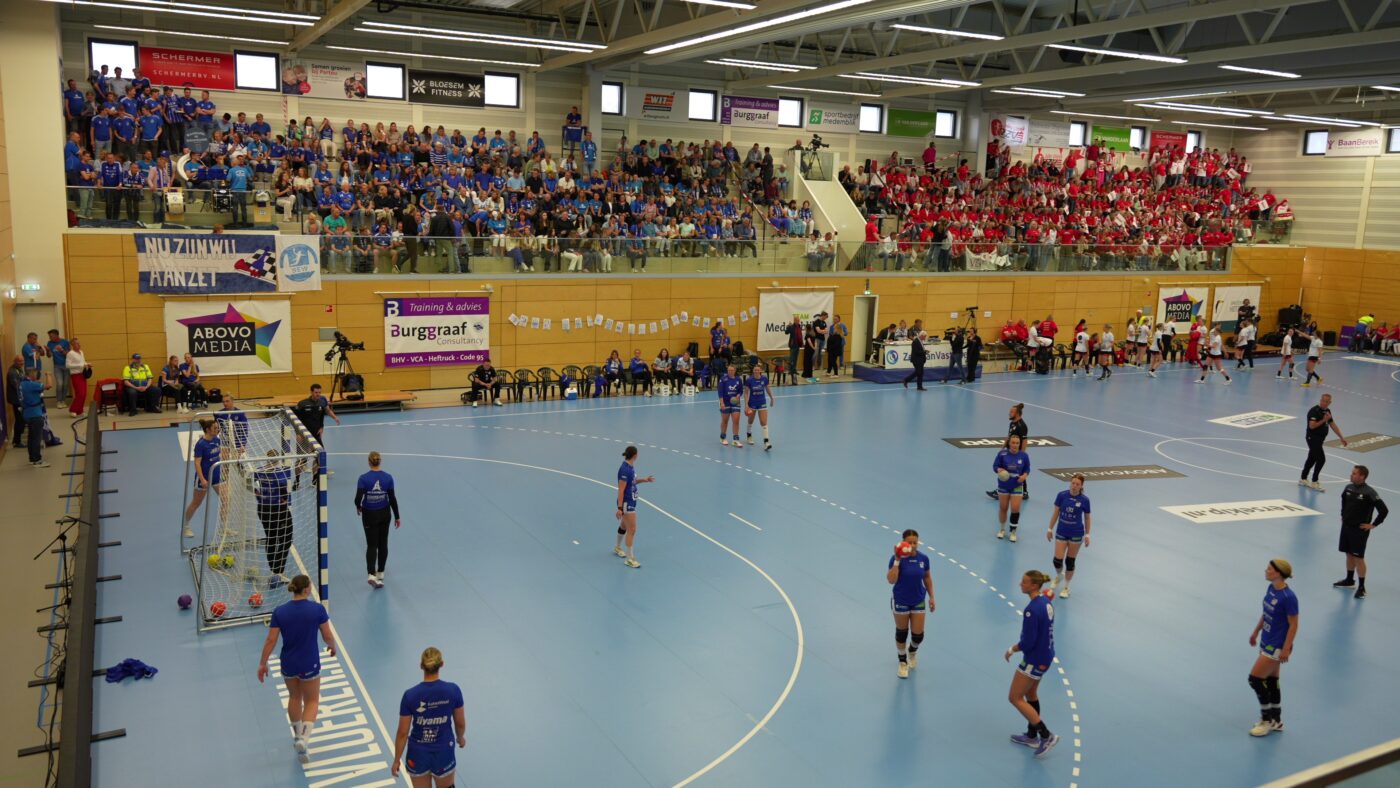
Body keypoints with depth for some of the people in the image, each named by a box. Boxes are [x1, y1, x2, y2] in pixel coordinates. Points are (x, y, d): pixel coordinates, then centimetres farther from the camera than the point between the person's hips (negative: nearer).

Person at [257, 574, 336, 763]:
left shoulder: (280, 611, -11)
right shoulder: (317, 609, -16)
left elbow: (271, 640, -8)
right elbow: (328, 636, -9)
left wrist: (262, 664, 5)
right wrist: (332, 646, 14)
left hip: (288, 664, 3)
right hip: (310, 664, -3)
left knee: (294, 697, 27)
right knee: (311, 701, 15)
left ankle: (298, 736, 43)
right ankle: (303, 739, -6)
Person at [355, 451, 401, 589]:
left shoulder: (363, 478, -13)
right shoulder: (388, 478, -8)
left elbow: (358, 498, -19)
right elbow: (392, 499, -6)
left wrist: (358, 508, 4)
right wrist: (397, 517, 2)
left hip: (369, 515, -2)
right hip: (384, 514, 2)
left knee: (371, 545, 4)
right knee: (383, 544, 17)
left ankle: (372, 575, -15)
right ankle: (380, 573, 27)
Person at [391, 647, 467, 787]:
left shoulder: (410, 695, -19)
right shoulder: (453, 690, -16)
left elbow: (402, 733, -11)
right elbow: (460, 723, -3)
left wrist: (397, 760, 3)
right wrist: (461, 738, 20)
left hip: (418, 754, 0)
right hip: (443, 754, 0)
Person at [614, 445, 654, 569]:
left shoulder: (630, 466, 2)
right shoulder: (625, 470, -25)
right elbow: (621, 490, -23)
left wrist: (643, 480, 5)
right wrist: (620, 508, -23)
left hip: (631, 502, 9)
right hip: (626, 503, -9)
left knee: (624, 526, 24)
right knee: (632, 529, -6)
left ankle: (617, 548, 43)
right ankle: (629, 558, 2)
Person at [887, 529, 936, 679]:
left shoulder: (923, 558, -10)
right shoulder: (896, 558, -21)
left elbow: (927, 578, 5)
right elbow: (891, 580, -30)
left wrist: (931, 597, 7)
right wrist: (897, 560, -36)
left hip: (919, 601, 2)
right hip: (901, 601, -2)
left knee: (918, 634, 5)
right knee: (901, 632, 12)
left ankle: (912, 651, 40)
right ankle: (903, 662, 34)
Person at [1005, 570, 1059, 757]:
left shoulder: (1031, 610, -28)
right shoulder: (1046, 601, 0)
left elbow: (1028, 642, -24)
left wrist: (1012, 650, -9)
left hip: (1035, 659, -9)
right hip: (1046, 656, 9)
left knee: (1015, 698, 4)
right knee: (1030, 694, 24)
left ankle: (1047, 736, 7)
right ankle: (1032, 736, 37)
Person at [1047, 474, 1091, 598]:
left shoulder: (1084, 500, -11)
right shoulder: (1062, 495, -9)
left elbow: (1087, 518, 1)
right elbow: (1055, 512, 1)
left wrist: (1087, 534, 0)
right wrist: (1050, 529, 4)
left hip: (1076, 534, -1)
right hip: (1061, 532, 1)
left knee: (1070, 562, 7)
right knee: (1057, 560, -3)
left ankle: (1066, 587, 26)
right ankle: (1058, 576, 33)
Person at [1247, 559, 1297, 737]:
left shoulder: (1288, 597, -25)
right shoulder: (1271, 588, 0)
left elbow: (1293, 625, -19)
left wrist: (1285, 649, -19)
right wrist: (1256, 632, 22)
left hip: (1277, 646, -9)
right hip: (1266, 642, 9)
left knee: (1255, 679, -4)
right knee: (1270, 680, 17)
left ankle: (1267, 719, 13)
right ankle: (1276, 720, 31)